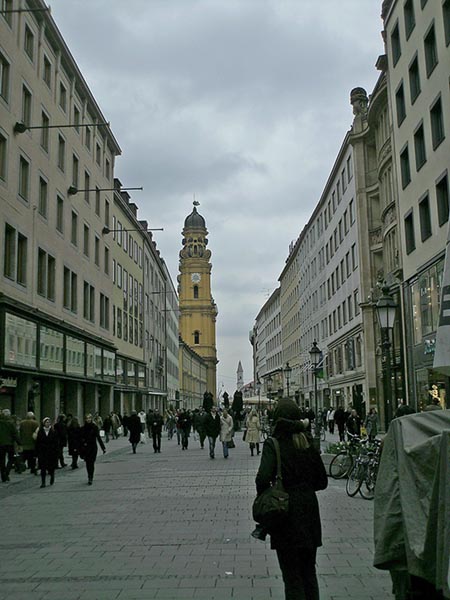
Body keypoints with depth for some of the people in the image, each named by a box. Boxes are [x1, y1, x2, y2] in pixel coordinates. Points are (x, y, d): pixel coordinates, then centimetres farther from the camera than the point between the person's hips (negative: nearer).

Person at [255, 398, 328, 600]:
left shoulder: (273, 444, -12)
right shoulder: (309, 442, 2)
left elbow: (263, 478, -24)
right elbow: (322, 481, 6)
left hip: (286, 514, -5)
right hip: (309, 510, 5)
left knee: (292, 576, 7)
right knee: (309, 572, 19)